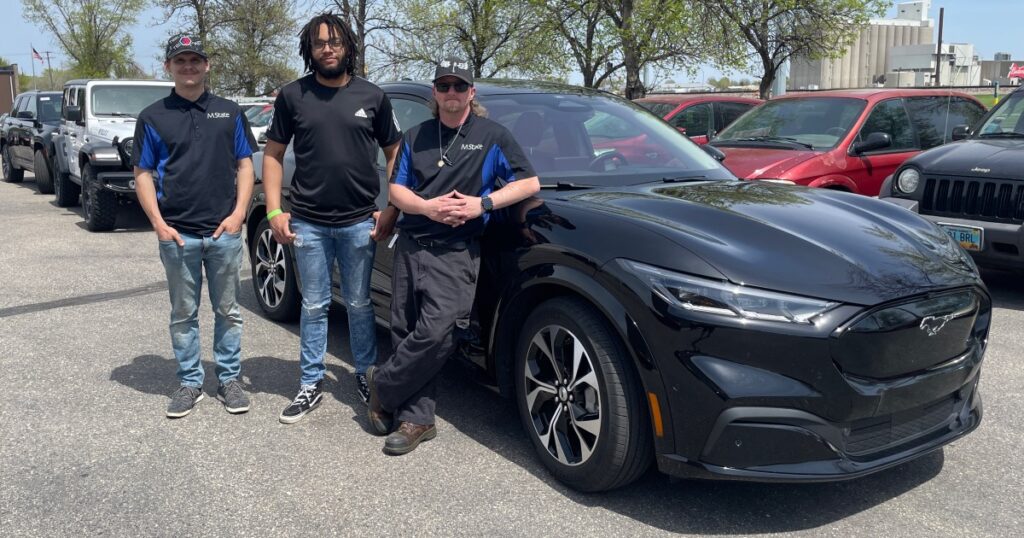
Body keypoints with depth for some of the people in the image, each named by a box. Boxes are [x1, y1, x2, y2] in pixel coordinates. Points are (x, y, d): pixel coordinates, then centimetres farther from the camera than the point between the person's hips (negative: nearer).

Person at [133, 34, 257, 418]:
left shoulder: (229, 113, 8)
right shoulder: (153, 117, 5)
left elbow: (244, 166, 7)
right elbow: (143, 174, 5)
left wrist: (238, 213, -5)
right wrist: (159, 224, -6)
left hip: (224, 232, 0)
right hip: (177, 235, 0)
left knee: (228, 310, 8)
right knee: (183, 314, 9)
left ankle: (229, 379, 20)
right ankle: (190, 382, 21)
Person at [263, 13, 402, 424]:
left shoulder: (372, 96, 3)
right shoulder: (292, 96, 3)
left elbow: (394, 153, 8)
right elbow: (273, 155, 7)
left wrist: (392, 209, 0)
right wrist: (274, 211, -2)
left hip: (360, 223, 0)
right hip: (308, 224, 0)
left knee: (359, 304, 10)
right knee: (314, 306, 9)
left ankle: (365, 376, 26)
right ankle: (311, 384, 20)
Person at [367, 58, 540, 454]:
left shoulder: (492, 136, 6)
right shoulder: (416, 136, 17)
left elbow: (529, 183, 2)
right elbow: (396, 190, 12)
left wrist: (482, 203, -11)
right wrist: (427, 207, -10)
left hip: (456, 252, -4)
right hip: (411, 245, 4)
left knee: (435, 333, -18)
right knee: (405, 333, 1)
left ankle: (382, 385, 5)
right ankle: (417, 419, 10)